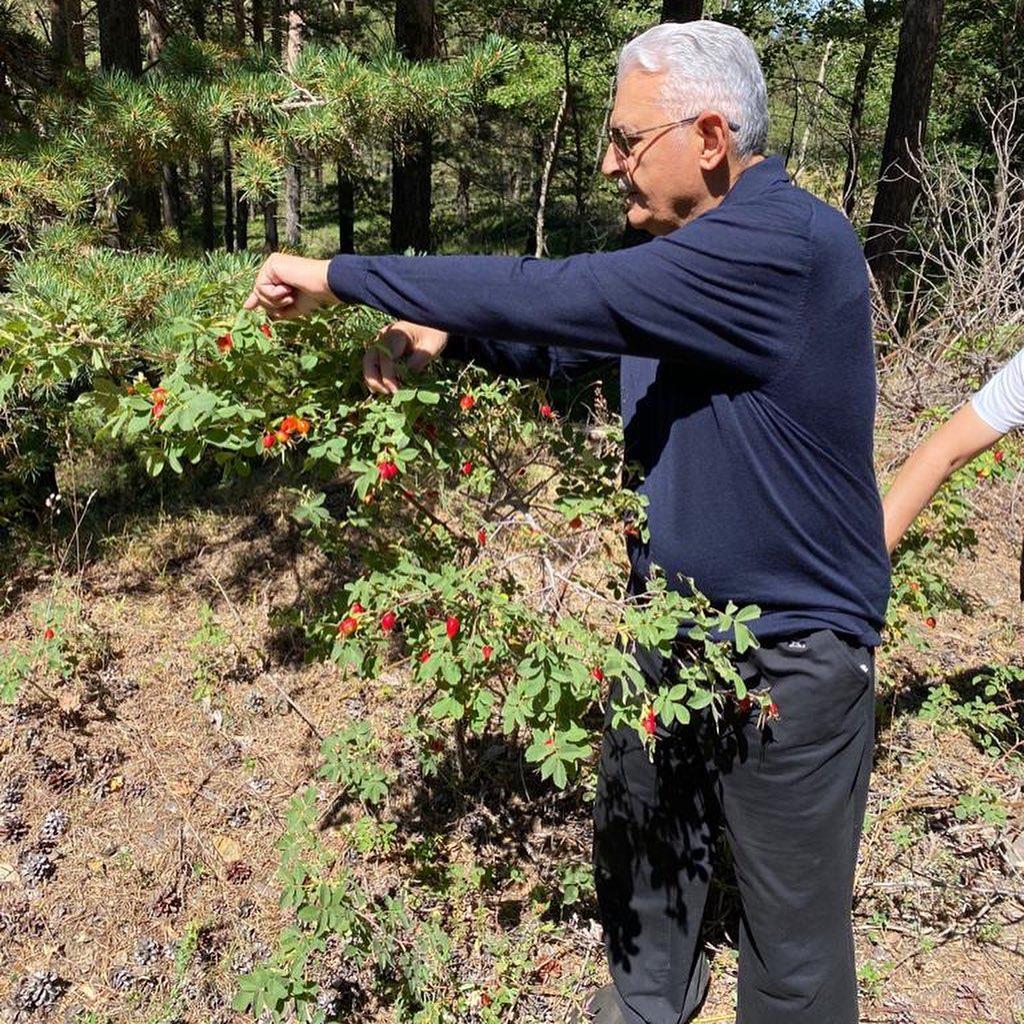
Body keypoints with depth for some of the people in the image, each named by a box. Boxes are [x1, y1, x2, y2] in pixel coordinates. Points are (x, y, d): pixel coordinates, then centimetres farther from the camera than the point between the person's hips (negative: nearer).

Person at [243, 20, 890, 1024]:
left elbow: (554, 294, -30)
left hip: (789, 646, -9)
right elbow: (567, 336, 13)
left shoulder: (784, 243, -26)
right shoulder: (686, 247, 6)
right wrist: (444, 335, -7)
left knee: (790, 905, 9)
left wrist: (338, 275, -23)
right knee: (636, 838, 24)